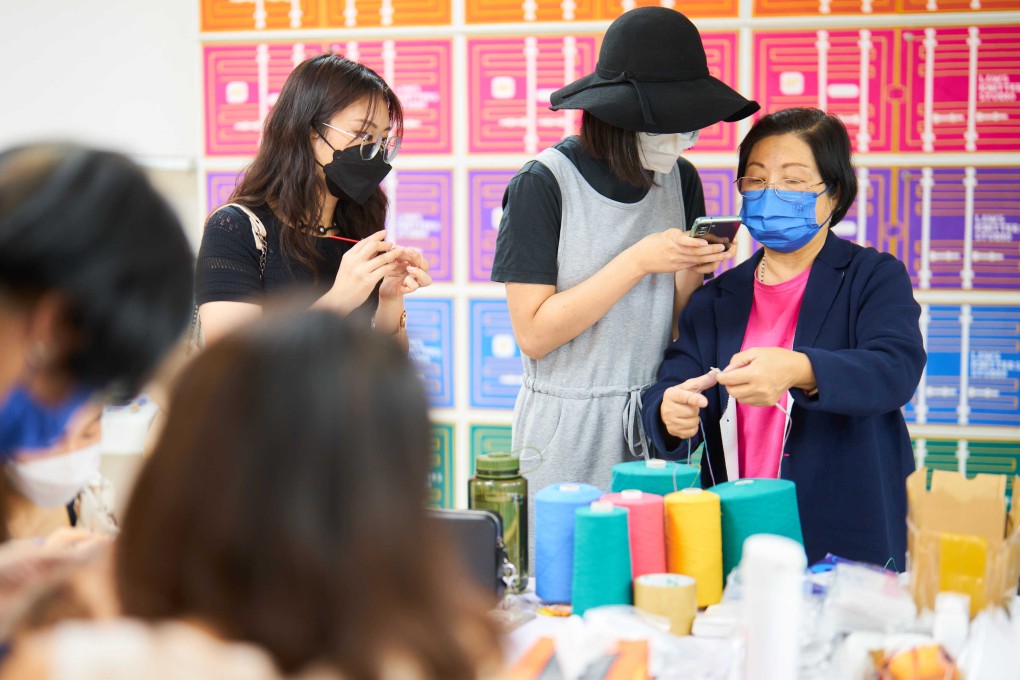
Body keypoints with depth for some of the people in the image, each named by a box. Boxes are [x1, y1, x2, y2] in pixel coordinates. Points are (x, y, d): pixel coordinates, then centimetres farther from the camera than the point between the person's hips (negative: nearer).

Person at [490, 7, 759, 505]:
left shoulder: (680, 179, 5)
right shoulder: (543, 184, -11)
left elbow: (676, 325, 9)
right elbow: (533, 333, -16)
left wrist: (692, 273, -11)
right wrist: (638, 261, -20)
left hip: (659, 423, 4)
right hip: (568, 434, -4)